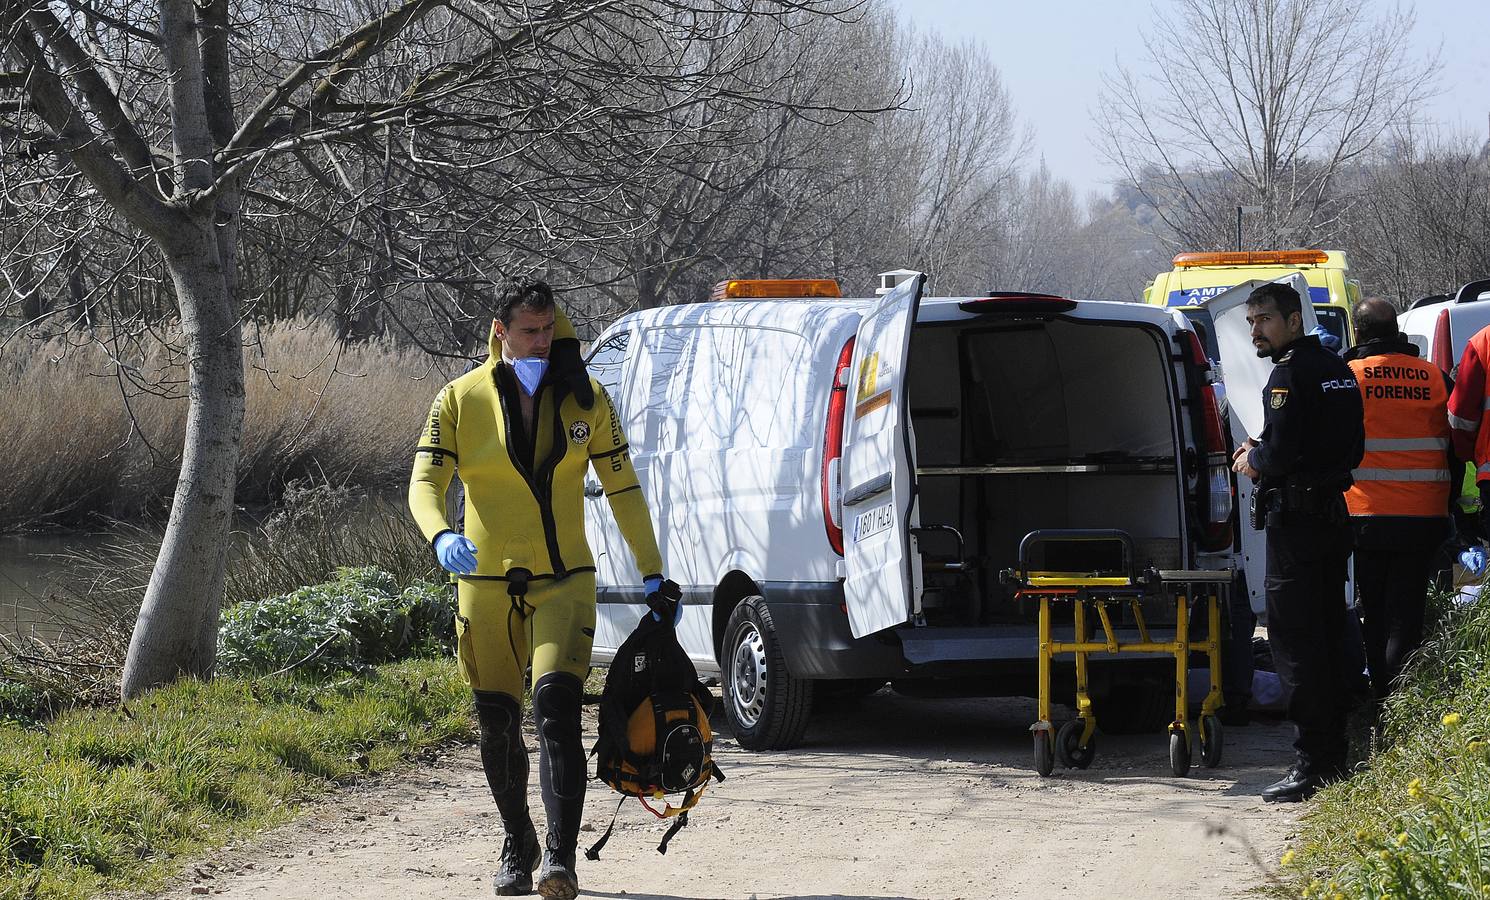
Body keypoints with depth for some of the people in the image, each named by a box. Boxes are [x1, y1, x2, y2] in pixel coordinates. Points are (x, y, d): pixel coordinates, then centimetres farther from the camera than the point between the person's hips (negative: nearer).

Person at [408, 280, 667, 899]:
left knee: (557, 705, -20)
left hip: (564, 583, -1)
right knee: (497, 724, 8)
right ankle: (517, 845, 29)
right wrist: (440, 536, -28)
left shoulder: (584, 399, 3)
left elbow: (622, 488, 8)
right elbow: (424, 482, -6)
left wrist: (652, 575, 6)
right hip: (487, 586, 1)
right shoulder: (461, 399, -1)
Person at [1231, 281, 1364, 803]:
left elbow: (1282, 451, -23)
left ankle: (1313, 763, -11)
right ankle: (1334, 755, 19)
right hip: (1333, 516, 10)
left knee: (1294, 639, -8)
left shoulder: (1291, 372, -14)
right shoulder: (1337, 369, 15)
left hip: (1296, 520, -10)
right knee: (1327, 638, 15)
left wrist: (1253, 461, -1)